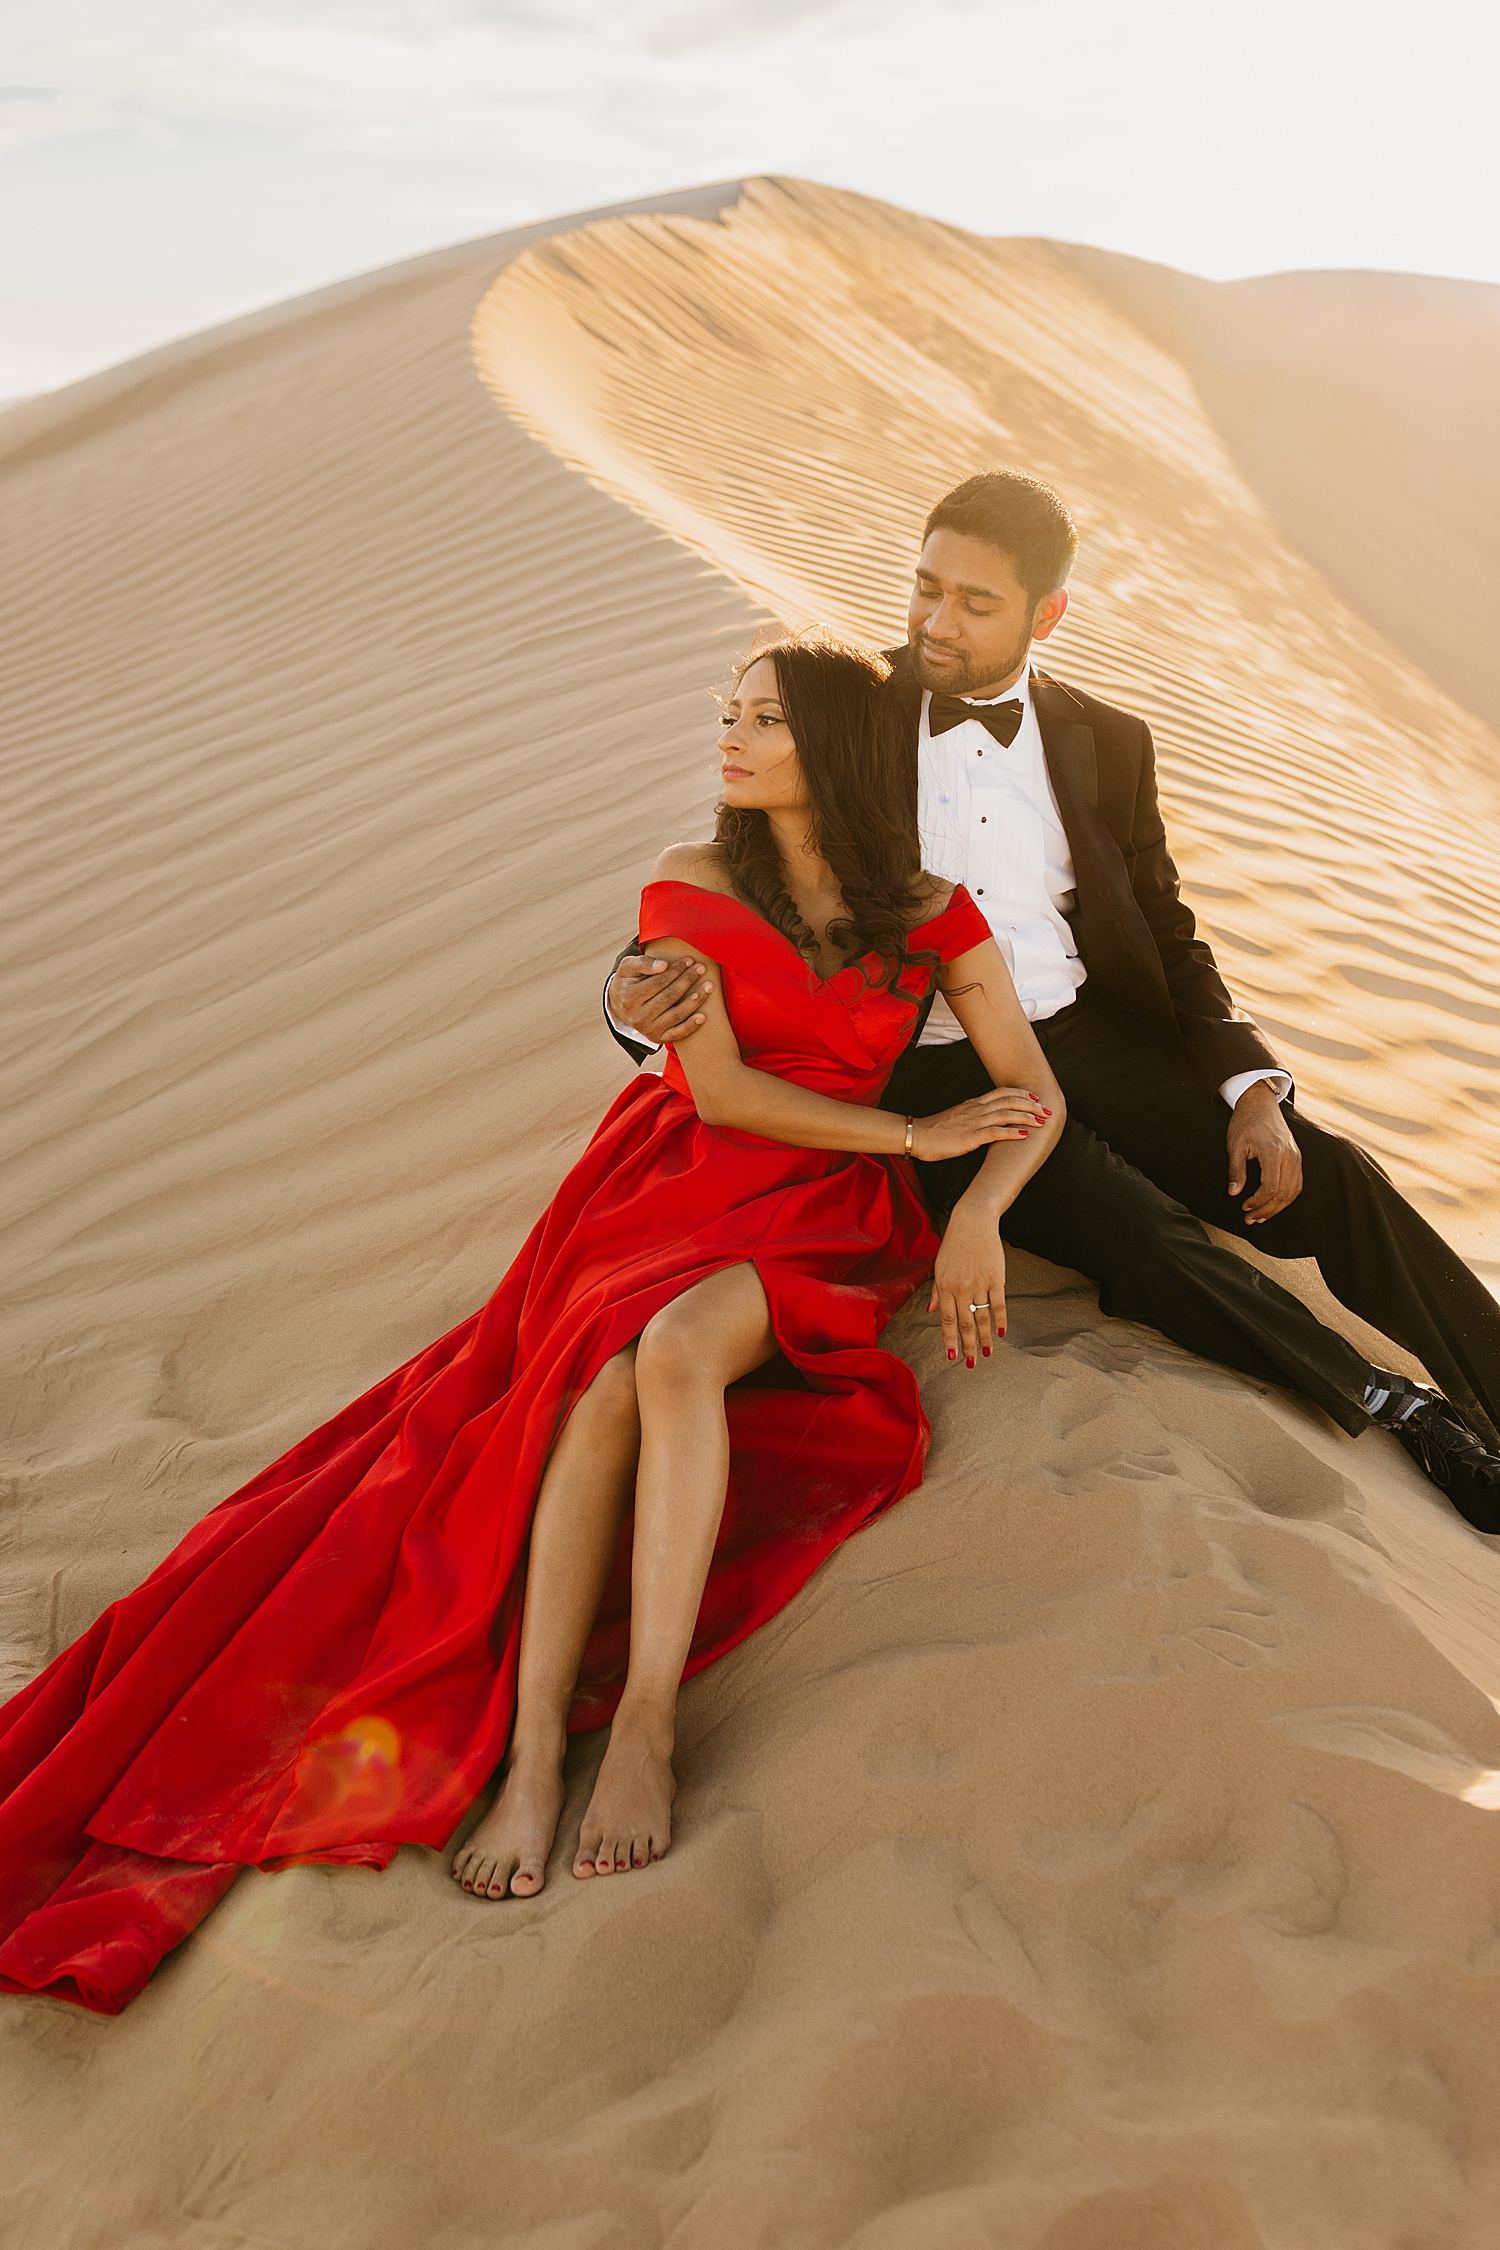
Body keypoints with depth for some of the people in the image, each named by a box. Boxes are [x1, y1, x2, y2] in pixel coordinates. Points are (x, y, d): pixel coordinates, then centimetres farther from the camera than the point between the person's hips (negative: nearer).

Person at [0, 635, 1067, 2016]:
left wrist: (977, 1213, -16)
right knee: (606, 1386, -31)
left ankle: (645, 1724, -36)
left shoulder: (933, 920, 4)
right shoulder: (690, 887, 4)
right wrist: (917, 1135, -7)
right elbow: (717, 1088, -6)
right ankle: (530, 1752, -38)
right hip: (677, 1181, 1)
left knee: (677, 1348, -35)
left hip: (820, 1223, -1)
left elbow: (1037, 1095, 3)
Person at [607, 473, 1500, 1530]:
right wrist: (639, 992, -19)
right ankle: (1397, 1406, -7)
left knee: (1326, 1177, -16)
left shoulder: (1108, 743, 8)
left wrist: (1253, 1088, -5)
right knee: (1146, 1241, -24)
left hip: (1093, 1041, 3)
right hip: (936, 1075, -3)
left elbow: (1169, 934, 11)